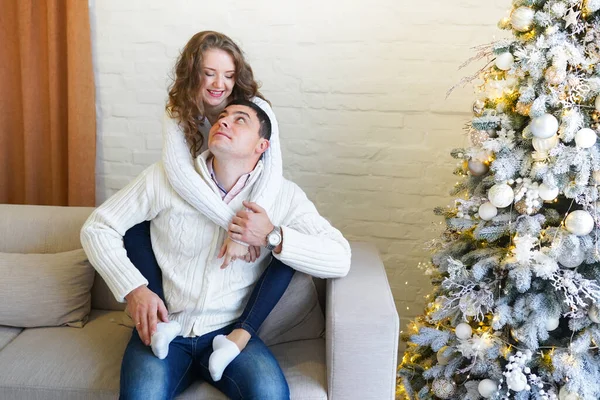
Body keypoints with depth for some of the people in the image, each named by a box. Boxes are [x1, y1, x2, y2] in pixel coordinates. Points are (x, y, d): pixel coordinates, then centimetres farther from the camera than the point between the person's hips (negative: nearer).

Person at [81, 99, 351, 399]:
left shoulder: (283, 194, -3)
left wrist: (273, 237, -21)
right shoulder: (165, 178, -3)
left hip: (229, 331, 1)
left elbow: (339, 260, -8)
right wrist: (135, 290, -10)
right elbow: (98, 228, 2)